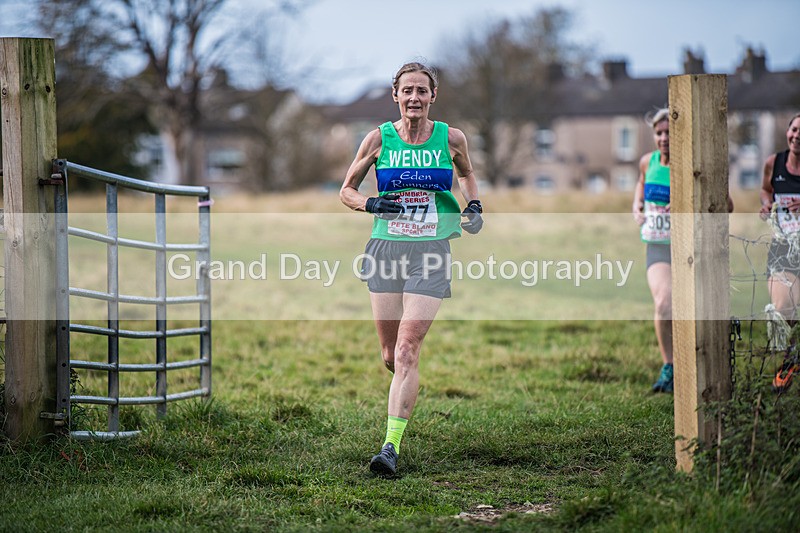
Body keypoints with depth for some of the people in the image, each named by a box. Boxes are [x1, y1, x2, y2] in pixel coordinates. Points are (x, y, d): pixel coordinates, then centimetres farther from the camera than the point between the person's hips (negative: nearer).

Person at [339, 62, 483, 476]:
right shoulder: (379, 139, 0)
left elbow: (466, 174, 23)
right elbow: (346, 190, 10)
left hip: (430, 254, -2)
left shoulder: (451, 138, 1)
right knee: (390, 355, 7)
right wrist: (371, 204, -10)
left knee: (407, 351, -13)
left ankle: (391, 446, -13)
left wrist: (474, 206, 5)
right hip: (386, 251, 2)